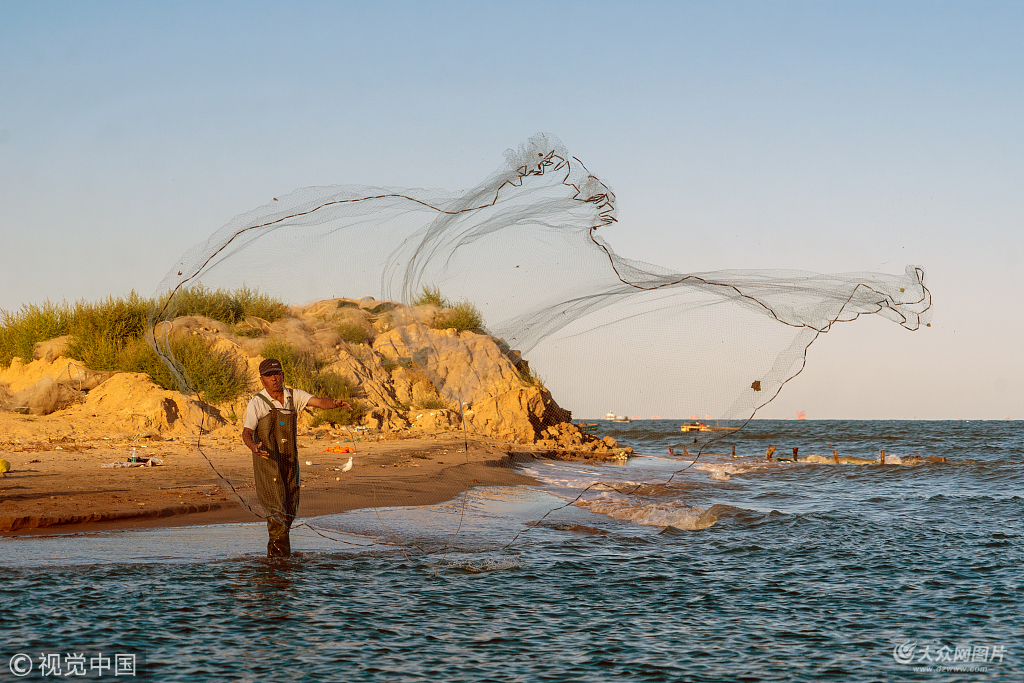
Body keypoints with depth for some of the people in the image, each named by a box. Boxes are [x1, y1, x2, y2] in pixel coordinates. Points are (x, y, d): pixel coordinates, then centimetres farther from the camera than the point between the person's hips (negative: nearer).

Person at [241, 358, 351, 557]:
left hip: (289, 462, 5)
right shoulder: (257, 403, -9)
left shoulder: (294, 396, 3)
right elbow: (246, 432, -15)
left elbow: (319, 402, -11)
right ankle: (281, 553, -9)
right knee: (276, 510, -13)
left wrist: (335, 403, -34)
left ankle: (274, 549, 28)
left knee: (290, 510, 12)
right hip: (266, 461, -5)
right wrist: (254, 447, -37)